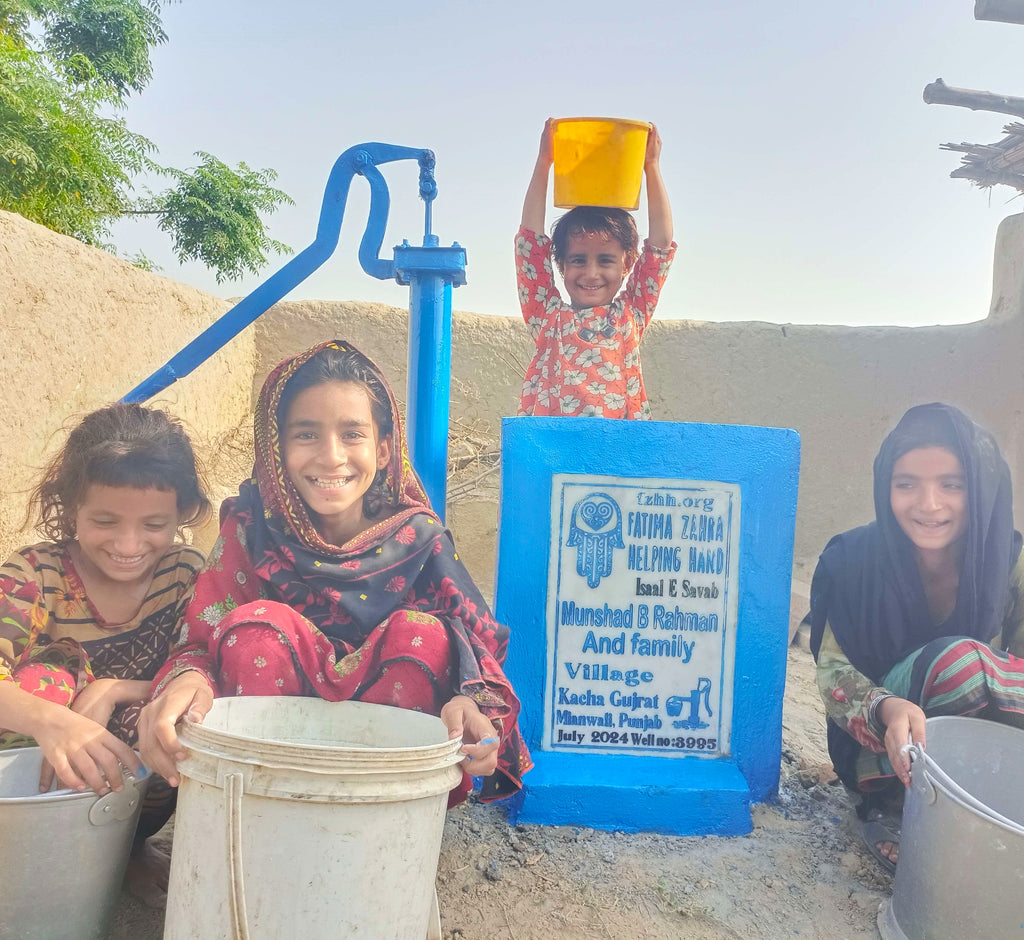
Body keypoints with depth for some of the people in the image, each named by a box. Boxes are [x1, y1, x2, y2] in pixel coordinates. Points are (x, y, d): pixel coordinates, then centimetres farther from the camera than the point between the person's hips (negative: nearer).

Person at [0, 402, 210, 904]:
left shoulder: (189, 575, -9)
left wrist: (110, 691, -28)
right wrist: (49, 720, -51)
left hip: (148, 780, 2)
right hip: (42, 780, -1)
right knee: (41, 678, -27)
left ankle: (130, 848, 0)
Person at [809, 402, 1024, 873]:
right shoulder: (855, 560, -13)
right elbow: (832, 670, -14)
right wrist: (886, 709, -37)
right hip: (880, 748, -2)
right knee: (955, 658, -31)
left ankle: (894, 814, -10)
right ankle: (889, 806, -10)